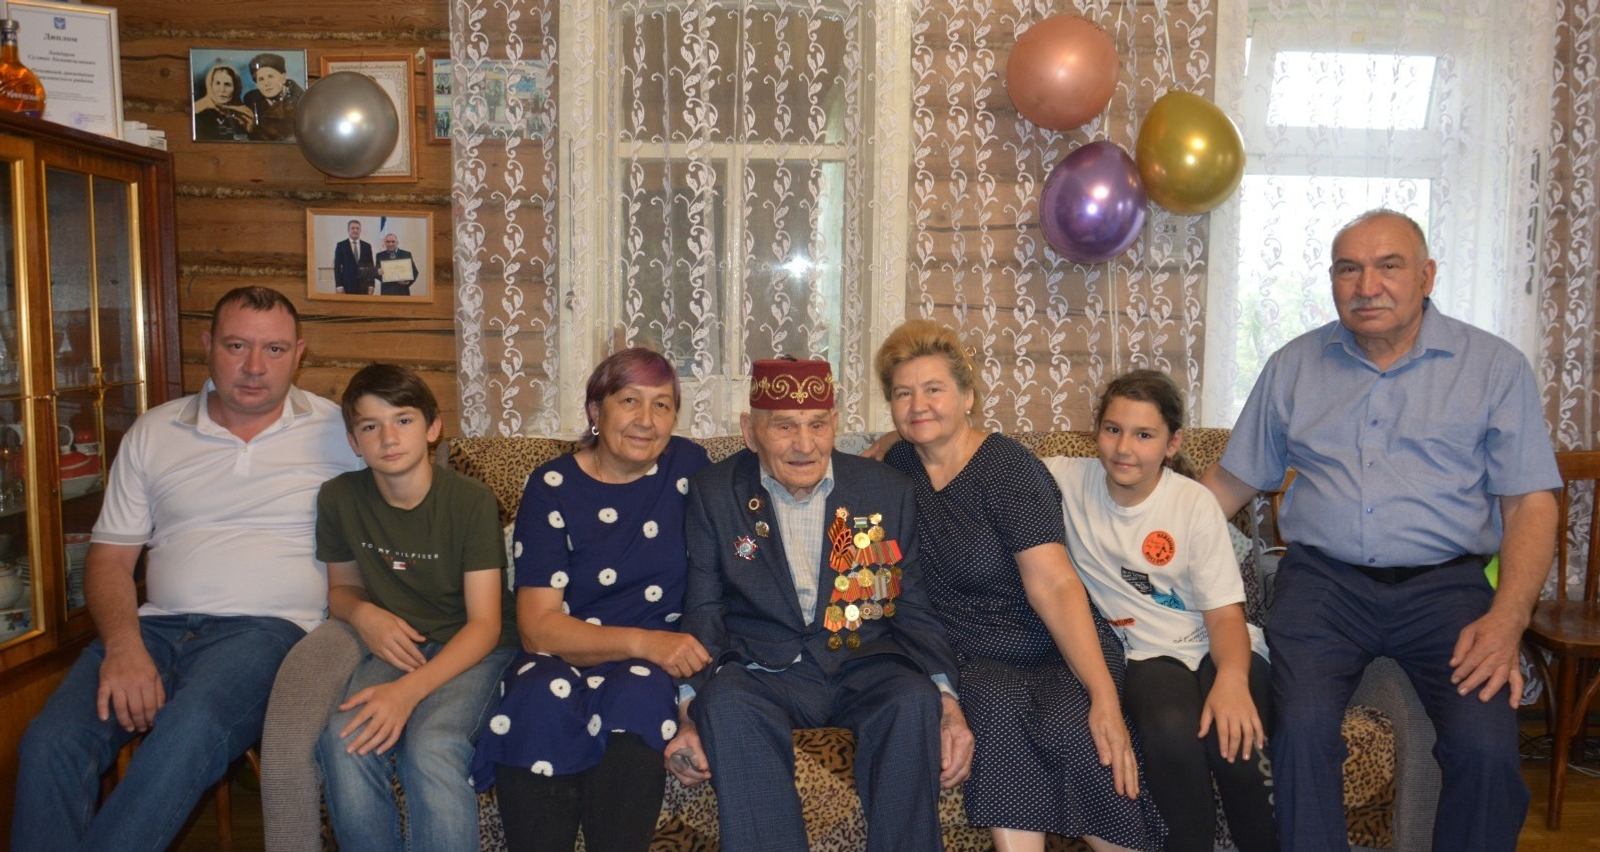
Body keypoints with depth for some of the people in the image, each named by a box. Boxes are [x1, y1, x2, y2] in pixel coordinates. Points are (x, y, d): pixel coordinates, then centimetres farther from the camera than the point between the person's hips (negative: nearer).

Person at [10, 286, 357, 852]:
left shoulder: (339, 432, 7)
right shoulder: (152, 434, 15)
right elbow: (111, 556, 13)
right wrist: (123, 646, -6)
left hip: (268, 627, -3)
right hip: (157, 626, 4)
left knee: (188, 734, -33)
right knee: (50, 744, -24)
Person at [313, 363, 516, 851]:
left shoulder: (471, 501, -14)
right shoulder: (339, 499, -1)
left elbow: (484, 623, -14)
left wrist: (409, 690, -27)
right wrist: (363, 613, -9)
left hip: (471, 649, -3)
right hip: (396, 647, 4)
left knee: (431, 751, -33)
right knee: (343, 742, -27)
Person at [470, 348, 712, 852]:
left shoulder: (688, 466, 3)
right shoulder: (552, 488, -1)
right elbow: (537, 627, -8)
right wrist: (641, 641, -21)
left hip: (655, 661, 0)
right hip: (562, 658, 0)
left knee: (635, 695, -33)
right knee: (542, 701, -33)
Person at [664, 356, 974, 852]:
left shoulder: (889, 491, 7)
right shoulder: (713, 494, 4)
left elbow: (913, 609, 8)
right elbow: (702, 612, 2)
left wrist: (946, 700, -9)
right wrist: (689, 712, -15)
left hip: (866, 667, 1)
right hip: (763, 672, 0)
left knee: (914, 699, -31)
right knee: (726, 702, -34)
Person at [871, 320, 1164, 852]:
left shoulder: (1008, 468, -10)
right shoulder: (900, 465, 5)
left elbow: (1055, 585, -19)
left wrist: (1105, 696, -29)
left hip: (1059, 649, -2)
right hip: (977, 661, 3)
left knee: (1068, 724, -33)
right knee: (997, 703, -32)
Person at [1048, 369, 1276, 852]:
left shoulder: (1195, 503, -4)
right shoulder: (1067, 482, -1)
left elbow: (1225, 613, -6)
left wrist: (1232, 677, -26)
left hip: (1216, 648, 0)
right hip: (1147, 656, 0)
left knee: (1234, 739, -30)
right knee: (1170, 729, -33)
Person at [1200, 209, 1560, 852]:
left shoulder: (1494, 366, 7)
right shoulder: (1293, 366, 13)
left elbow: (1529, 503, 3)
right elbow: (1232, 481, 16)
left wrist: (1506, 619, -12)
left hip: (1445, 582, 0)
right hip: (1323, 579, 1)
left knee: (1486, 745, -23)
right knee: (1301, 729, -25)